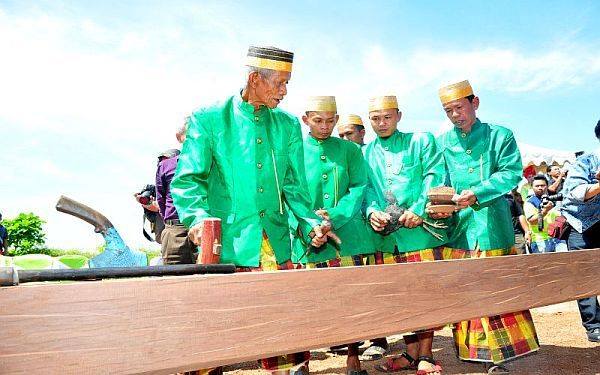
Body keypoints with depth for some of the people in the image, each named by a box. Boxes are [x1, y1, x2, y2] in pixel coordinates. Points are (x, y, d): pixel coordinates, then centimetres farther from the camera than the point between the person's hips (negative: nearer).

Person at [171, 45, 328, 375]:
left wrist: (310, 223, -1)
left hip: (275, 246, 4)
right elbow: (188, 180, -4)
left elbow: (295, 185, 13)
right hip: (225, 246, -3)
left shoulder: (288, 125, 12)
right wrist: (199, 218, -21)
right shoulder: (208, 119, 1)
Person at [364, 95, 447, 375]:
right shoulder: (366, 153, 17)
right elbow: (365, 187, 9)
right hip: (386, 234, 3)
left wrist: (419, 209, -16)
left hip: (420, 229, -3)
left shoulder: (421, 141, 8)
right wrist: (372, 210, -11)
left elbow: (435, 176, -3)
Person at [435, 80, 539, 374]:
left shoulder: (499, 135, 5)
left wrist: (477, 193, -20)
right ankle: (473, 351, 19)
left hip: (492, 226, -2)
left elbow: (511, 172, -7)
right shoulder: (442, 143, 12)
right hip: (457, 227, 2)